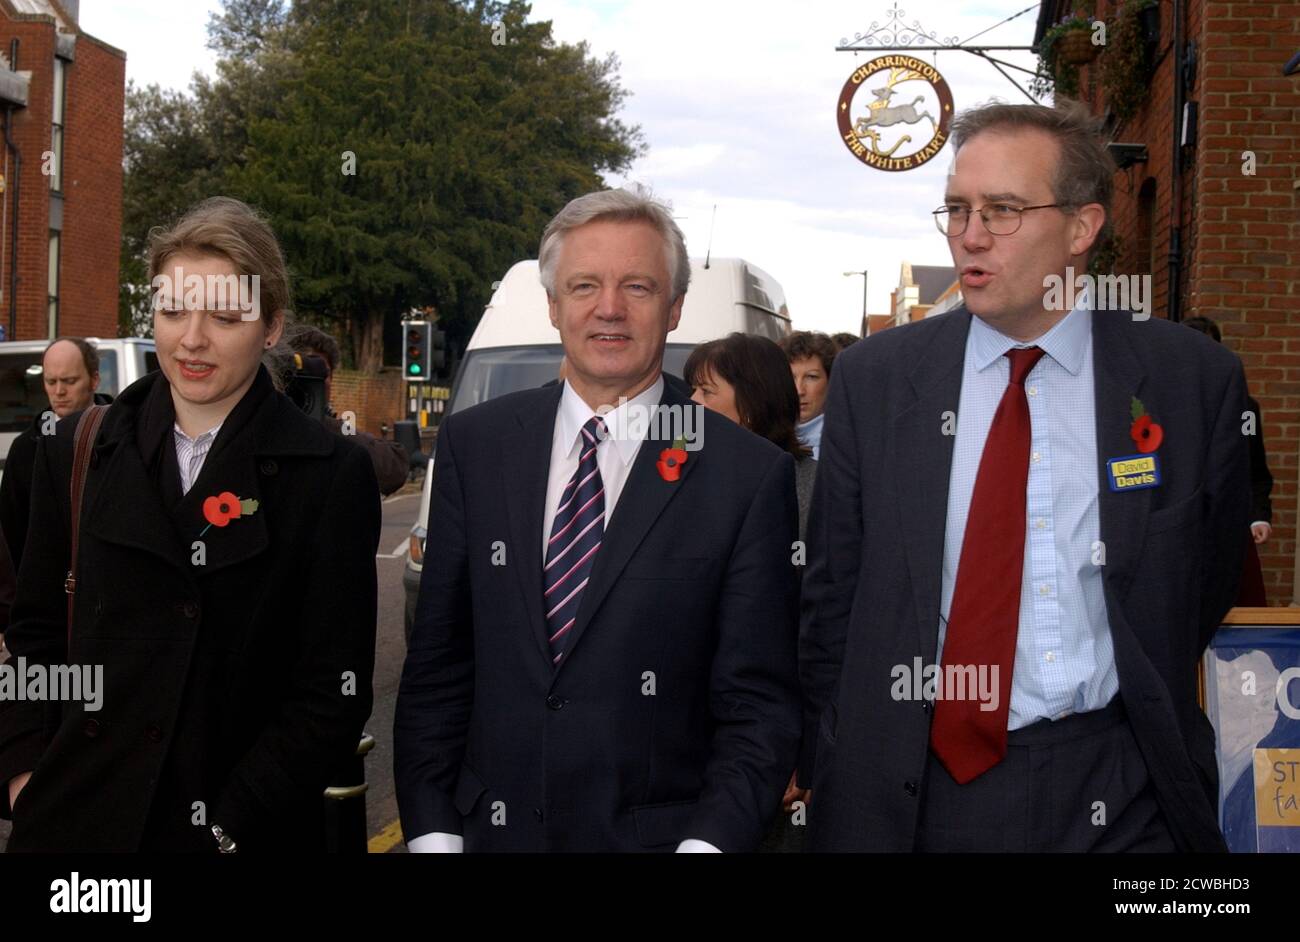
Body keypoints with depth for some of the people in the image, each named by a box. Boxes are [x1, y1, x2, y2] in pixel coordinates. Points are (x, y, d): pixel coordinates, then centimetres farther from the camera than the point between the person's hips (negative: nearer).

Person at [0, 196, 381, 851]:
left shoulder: (332, 477, -8)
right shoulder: (77, 452, 3)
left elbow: (334, 693, -8)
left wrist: (232, 827, -13)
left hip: (243, 828, -2)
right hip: (75, 821, 3)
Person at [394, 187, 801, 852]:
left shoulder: (749, 475, -8)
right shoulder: (472, 446, 1)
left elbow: (759, 704, -7)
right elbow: (436, 665, 3)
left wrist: (709, 840, -18)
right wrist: (432, 833, -3)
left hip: (658, 834, -2)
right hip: (490, 829, 2)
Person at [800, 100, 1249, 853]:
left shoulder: (1195, 382, -3)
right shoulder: (873, 379, 0)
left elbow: (1208, 594, 8)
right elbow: (832, 602, 4)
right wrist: (838, 782, 1)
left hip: (1113, 792, 0)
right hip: (913, 793, 1)